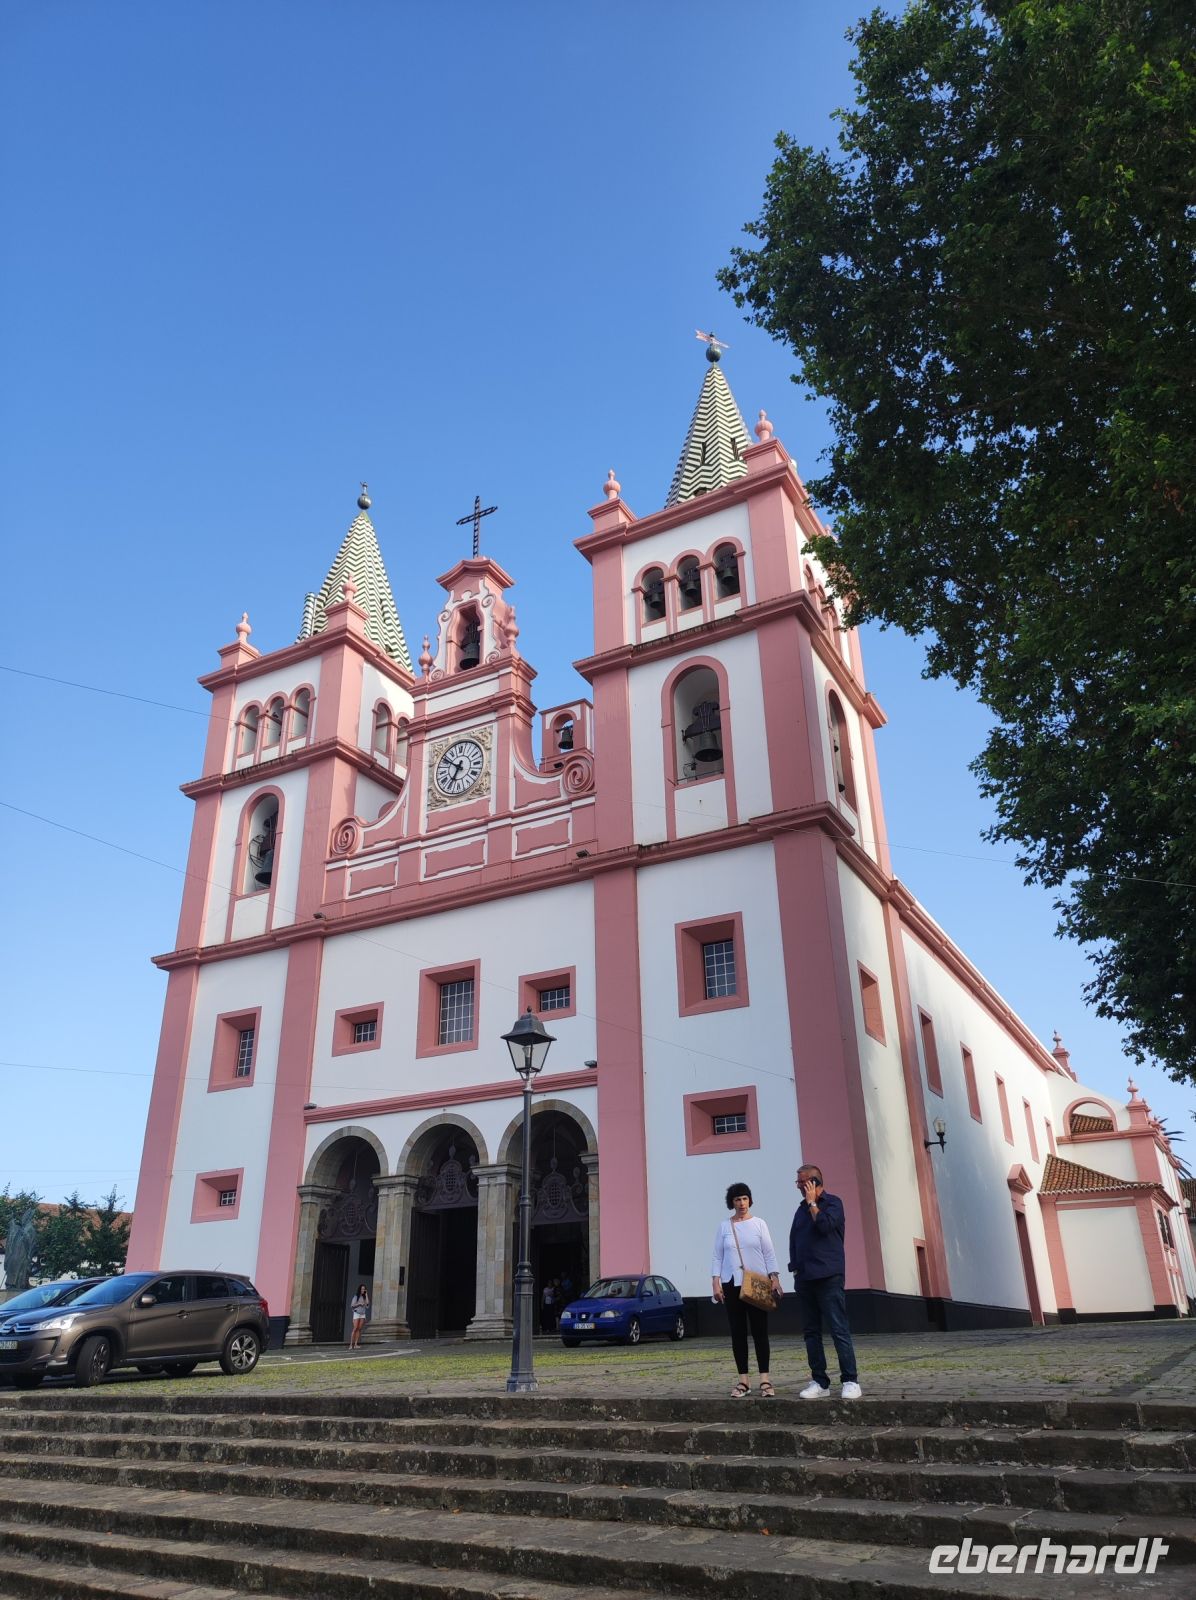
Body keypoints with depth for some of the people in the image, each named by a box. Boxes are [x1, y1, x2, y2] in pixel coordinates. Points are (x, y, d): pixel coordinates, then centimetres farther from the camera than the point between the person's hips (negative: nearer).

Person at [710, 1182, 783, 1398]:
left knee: (760, 1331, -3)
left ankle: (765, 1380, 0)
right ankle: (742, 1380, 8)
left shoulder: (759, 1223, 4)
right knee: (737, 1332, 2)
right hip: (731, 1284, 1)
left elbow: (769, 1253, 1)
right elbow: (718, 1257, 7)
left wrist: (774, 1278, -9)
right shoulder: (724, 1227, 7)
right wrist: (715, 1282, -2)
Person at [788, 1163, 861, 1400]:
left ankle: (850, 1382, -3)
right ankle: (819, 1382, 12)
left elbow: (825, 1224, -18)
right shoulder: (802, 1209, 17)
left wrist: (812, 1202, -7)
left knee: (839, 1330, -7)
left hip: (828, 1276, -6)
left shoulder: (833, 1202, 0)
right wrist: (795, 1267, 13)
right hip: (804, 1278, 6)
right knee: (811, 1332, 6)